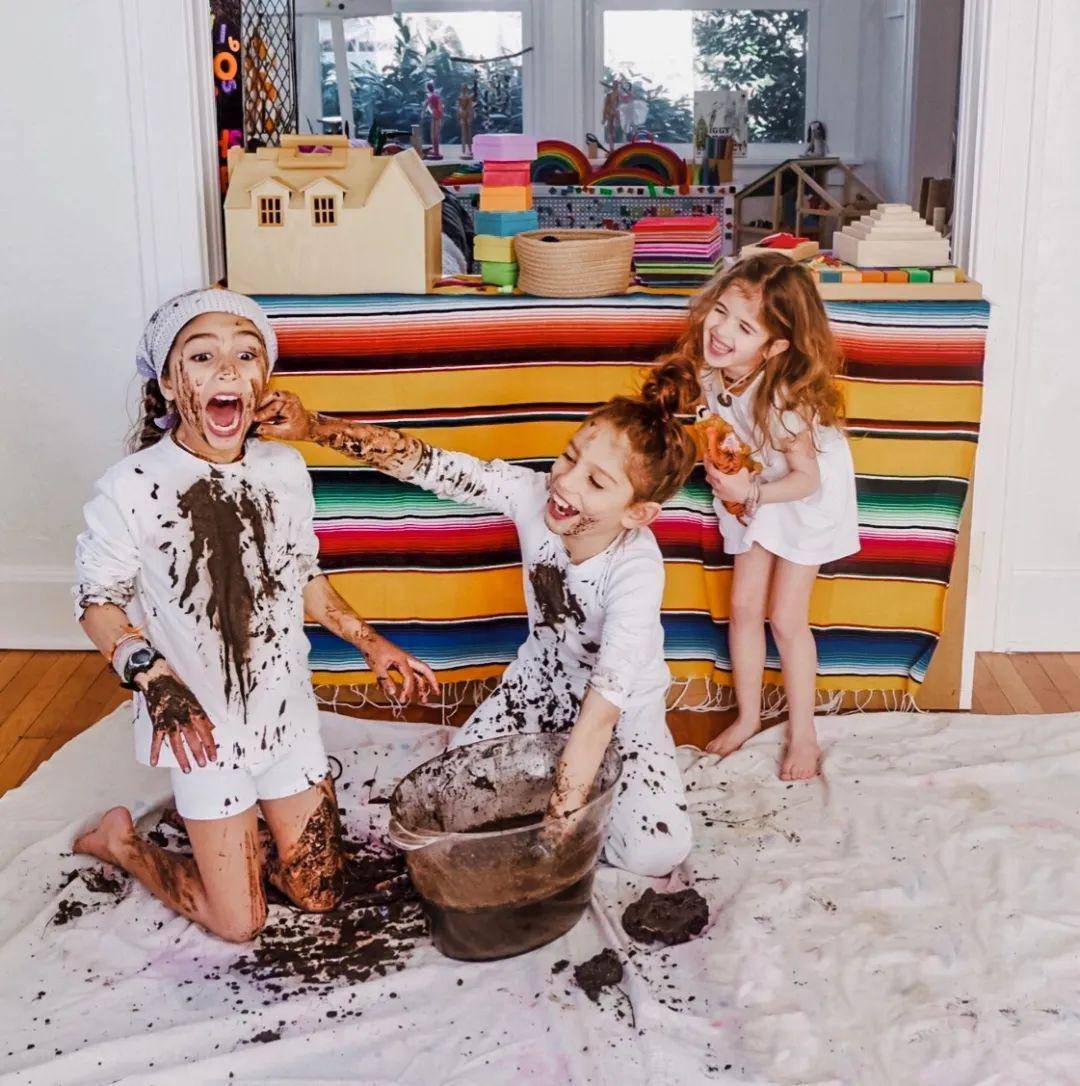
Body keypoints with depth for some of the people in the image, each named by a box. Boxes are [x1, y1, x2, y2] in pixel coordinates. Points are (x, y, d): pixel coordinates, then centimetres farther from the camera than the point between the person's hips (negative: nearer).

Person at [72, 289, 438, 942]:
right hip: (203, 731, -4)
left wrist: (370, 643, 1)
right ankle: (118, 841, 29)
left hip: (288, 713, 5)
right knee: (240, 921, 6)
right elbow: (98, 601, -9)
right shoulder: (131, 488, -20)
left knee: (323, 897, 14)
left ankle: (229, 825, 40)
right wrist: (155, 678, -25)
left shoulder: (285, 469, -6)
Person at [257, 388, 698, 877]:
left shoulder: (636, 571, -39)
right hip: (541, 676, 4)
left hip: (624, 708, -4)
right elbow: (428, 464, -25)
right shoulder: (534, 494, -26)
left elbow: (600, 714, -42)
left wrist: (556, 824, -43)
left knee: (652, 851, -20)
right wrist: (313, 427, -35)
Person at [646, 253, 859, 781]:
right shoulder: (706, 369, -20)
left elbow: (807, 478, -27)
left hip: (807, 498, -6)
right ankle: (749, 715, 28)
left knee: (786, 616, -1)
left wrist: (751, 493, -38)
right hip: (754, 492, 6)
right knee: (743, 607, 9)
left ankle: (803, 734, 17)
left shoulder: (784, 397, -38)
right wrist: (720, 466, -14)